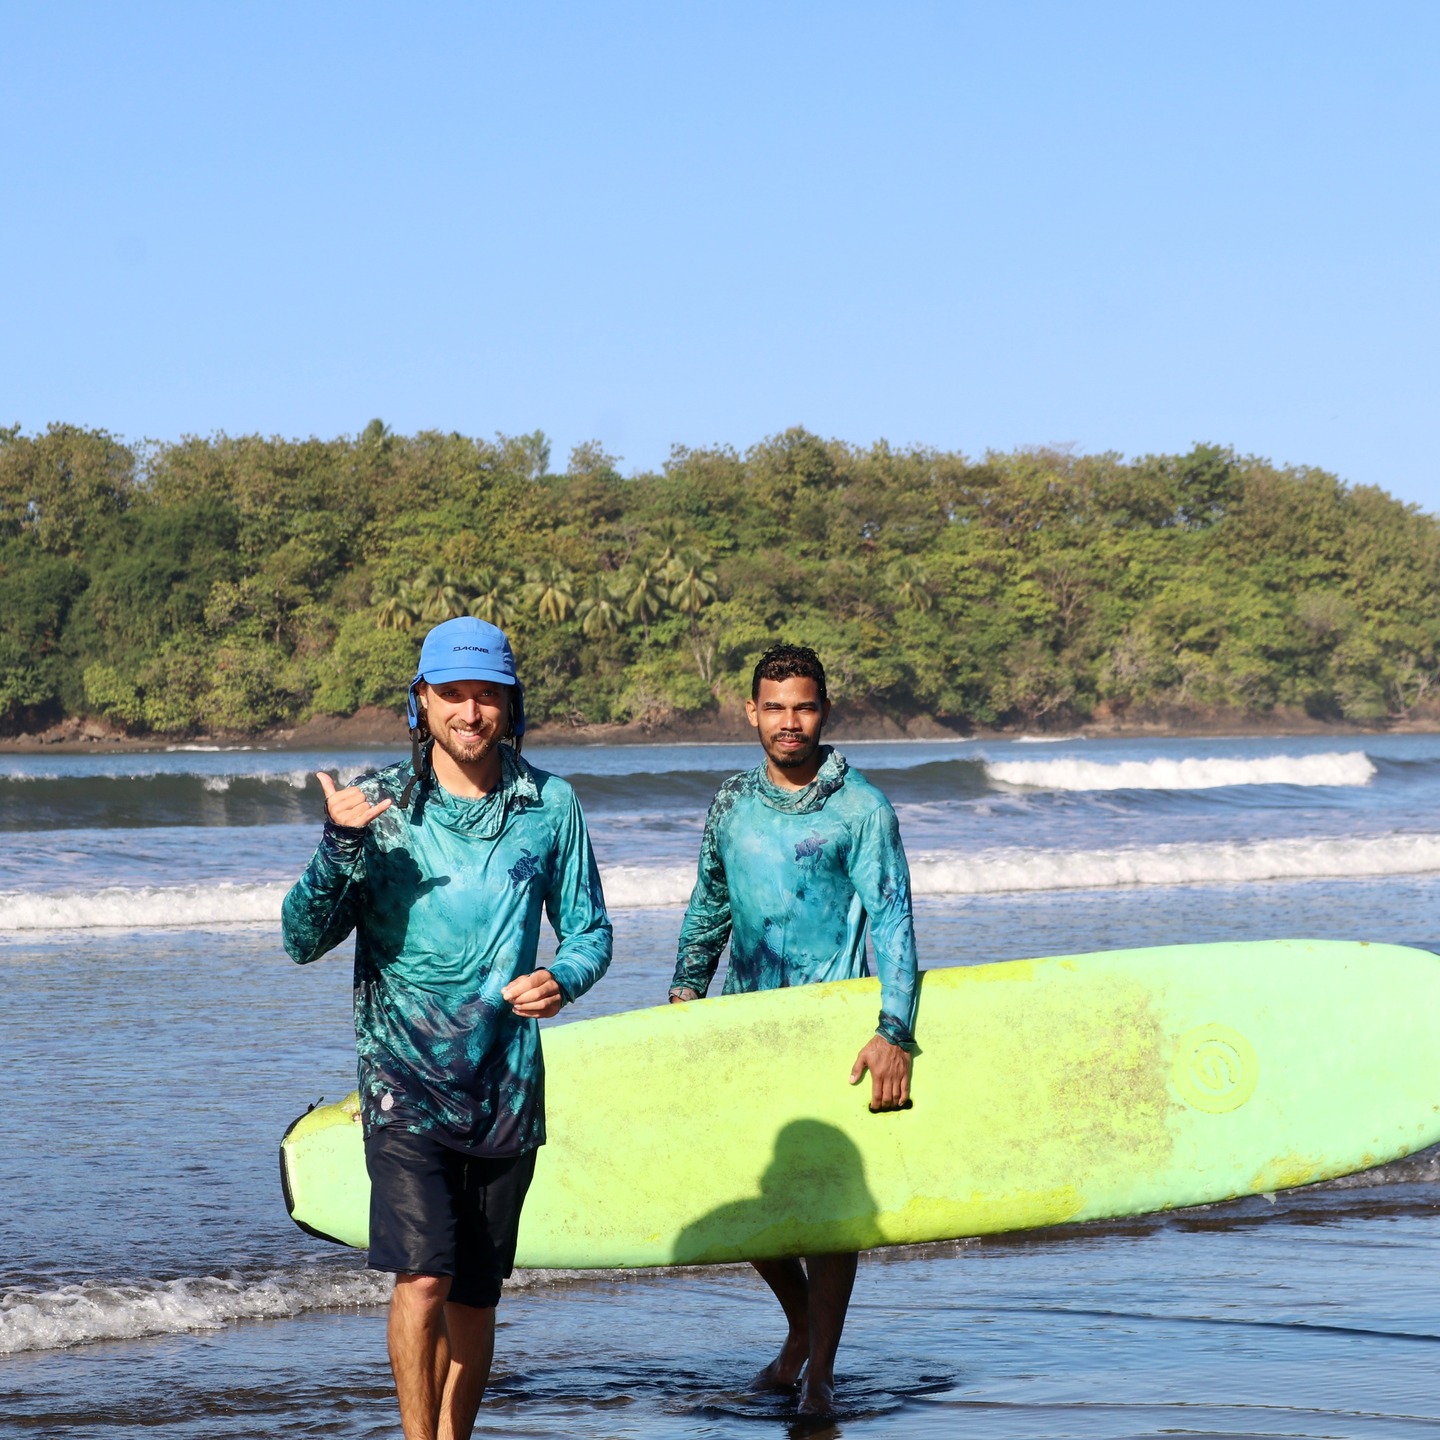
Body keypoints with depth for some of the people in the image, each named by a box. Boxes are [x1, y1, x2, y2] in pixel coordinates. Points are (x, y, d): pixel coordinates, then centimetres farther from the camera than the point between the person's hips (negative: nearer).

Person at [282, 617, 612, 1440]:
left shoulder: (549, 805, 4)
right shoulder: (378, 805, 0)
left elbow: (590, 929, 10)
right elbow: (304, 939, -2)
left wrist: (564, 980, -12)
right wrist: (341, 847, -19)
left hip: (506, 1080, 2)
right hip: (405, 1075, -2)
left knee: (476, 1294, 8)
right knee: (423, 1276, -17)